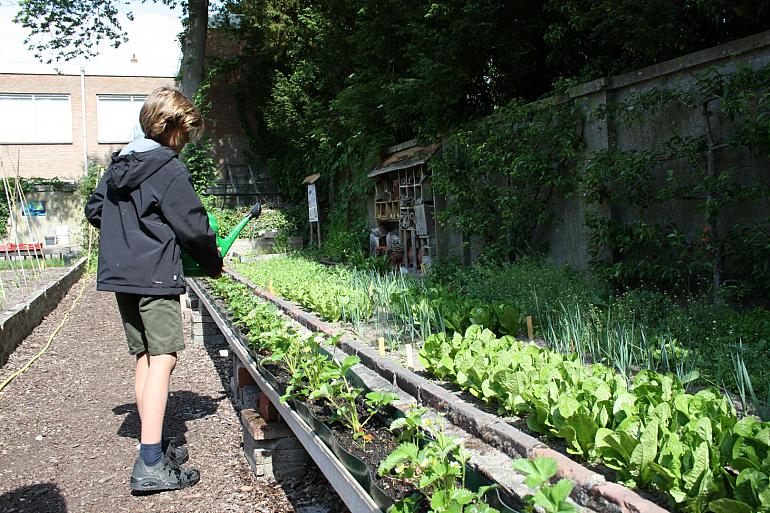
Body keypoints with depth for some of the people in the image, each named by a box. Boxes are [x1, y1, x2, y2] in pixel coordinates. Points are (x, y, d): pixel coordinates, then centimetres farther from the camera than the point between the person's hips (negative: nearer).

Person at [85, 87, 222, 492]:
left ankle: (155, 447, 23)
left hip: (120, 274, 9)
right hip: (155, 275, -9)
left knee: (144, 358, 14)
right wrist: (213, 263, 3)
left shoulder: (118, 164, 14)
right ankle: (151, 464, -13)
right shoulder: (170, 169, -11)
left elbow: (94, 210, 20)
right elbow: (192, 227, -12)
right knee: (163, 358, -9)